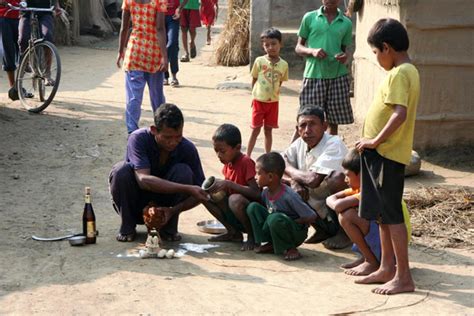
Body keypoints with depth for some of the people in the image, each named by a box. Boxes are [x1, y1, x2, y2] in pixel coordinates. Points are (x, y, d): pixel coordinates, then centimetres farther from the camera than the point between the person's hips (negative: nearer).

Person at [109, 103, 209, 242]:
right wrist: (188, 189, -44)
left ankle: (169, 228, -8)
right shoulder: (138, 139, -24)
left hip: (164, 207, 1)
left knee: (183, 171, -25)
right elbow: (143, 180, -38)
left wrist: (173, 210, -28)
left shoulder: (187, 149, -17)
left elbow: (201, 193, -11)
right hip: (134, 206, -1)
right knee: (121, 171, -31)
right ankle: (127, 226, -9)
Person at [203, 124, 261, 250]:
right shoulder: (227, 163, 5)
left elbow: (256, 193, -27)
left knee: (235, 199, -37)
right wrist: (217, 185, -10)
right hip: (233, 216, 8)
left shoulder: (246, 162, -18)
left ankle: (252, 236, -12)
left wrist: (229, 184, -30)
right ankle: (233, 233, 4)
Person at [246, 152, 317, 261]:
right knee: (253, 207, -9)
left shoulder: (289, 196, -25)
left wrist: (288, 223, -18)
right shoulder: (265, 192, -4)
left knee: (275, 218, -37)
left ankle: (290, 249, -13)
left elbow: (312, 217, -23)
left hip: (297, 233, -7)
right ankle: (271, 244, -2)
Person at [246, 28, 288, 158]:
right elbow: (253, 80, 1)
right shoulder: (259, 61, -9)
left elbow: (280, 82, 7)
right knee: (255, 130, 4)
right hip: (258, 101, -2)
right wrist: (256, 94, 4)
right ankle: (247, 156, 12)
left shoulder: (283, 64, -5)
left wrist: (273, 93, 3)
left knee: (268, 130, 12)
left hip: (273, 102, 2)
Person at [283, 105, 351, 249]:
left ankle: (344, 231, -12)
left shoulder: (334, 145, -23)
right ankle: (323, 230, 5)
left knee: (337, 177, -36)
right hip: (318, 203, 7)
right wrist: (294, 181, -19)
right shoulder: (300, 143, -2)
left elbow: (313, 180, -33)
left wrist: (290, 171, -14)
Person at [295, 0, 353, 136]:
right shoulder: (309, 17, 4)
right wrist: (312, 51, -13)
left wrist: (344, 56, -6)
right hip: (313, 75, -2)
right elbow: (298, 47, 7)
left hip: (338, 76, 2)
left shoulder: (346, 23, 9)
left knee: (334, 122, 5)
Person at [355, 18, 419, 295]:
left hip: (388, 154, -10)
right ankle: (387, 268, 26)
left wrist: (376, 140, -22)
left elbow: (400, 114, -29)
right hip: (383, 154, 10)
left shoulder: (399, 74, -18)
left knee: (392, 214, -5)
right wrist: (374, 141, 13)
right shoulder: (408, 71, 13)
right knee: (384, 213, 16)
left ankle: (404, 277, 1)